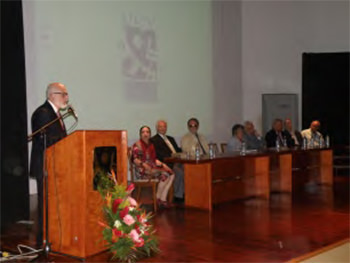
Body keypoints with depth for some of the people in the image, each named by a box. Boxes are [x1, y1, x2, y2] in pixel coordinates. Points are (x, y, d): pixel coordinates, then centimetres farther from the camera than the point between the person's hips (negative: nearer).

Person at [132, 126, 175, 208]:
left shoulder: (151, 145, 20)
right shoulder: (137, 145, -1)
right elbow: (135, 159, -11)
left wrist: (162, 164, 2)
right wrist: (144, 164, -27)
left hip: (152, 167, 7)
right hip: (142, 170, -7)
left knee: (171, 174, -15)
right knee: (164, 175, -26)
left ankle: (163, 199, -18)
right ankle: (158, 198, -12)